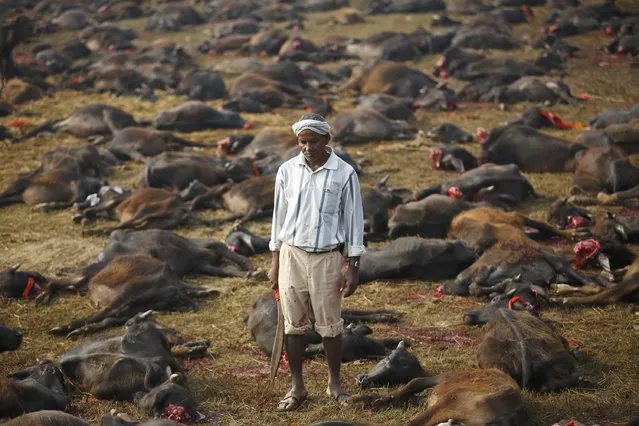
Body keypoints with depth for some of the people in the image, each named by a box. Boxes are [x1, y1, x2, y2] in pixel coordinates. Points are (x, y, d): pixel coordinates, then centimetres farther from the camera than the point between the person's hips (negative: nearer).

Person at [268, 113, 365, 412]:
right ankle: (297, 387, 13)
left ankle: (335, 384, 19)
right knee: (293, 323, 4)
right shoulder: (287, 171, 2)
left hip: (327, 257, -2)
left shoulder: (344, 174, -5)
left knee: (330, 325, 4)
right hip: (292, 255, 2)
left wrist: (352, 267, -5)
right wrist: (275, 262, 8)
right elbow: (279, 216, 9)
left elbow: (353, 220, -2)